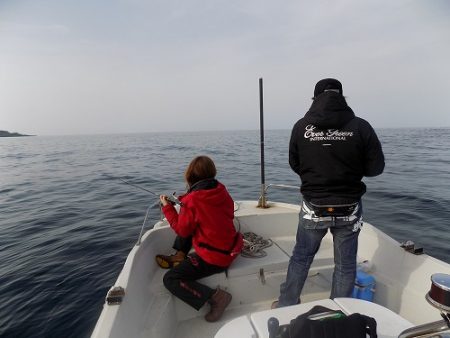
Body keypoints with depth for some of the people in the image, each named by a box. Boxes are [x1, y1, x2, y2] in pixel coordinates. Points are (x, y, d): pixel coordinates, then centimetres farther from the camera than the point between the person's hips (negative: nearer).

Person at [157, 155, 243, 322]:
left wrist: (167, 207, 0)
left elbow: (182, 230, -9)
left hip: (214, 257, -8)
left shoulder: (192, 200, -22)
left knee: (170, 279, -2)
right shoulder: (221, 190, -2)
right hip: (229, 246, 8)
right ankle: (177, 259, 32)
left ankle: (215, 296, -7)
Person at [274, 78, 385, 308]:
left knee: (300, 258, 20)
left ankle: (285, 306, 36)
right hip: (348, 210, -1)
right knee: (345, 265, 17)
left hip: (313, 208, 1)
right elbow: (376, 168, -3)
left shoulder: (301, 126, -6)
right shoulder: (360, 127, -10)